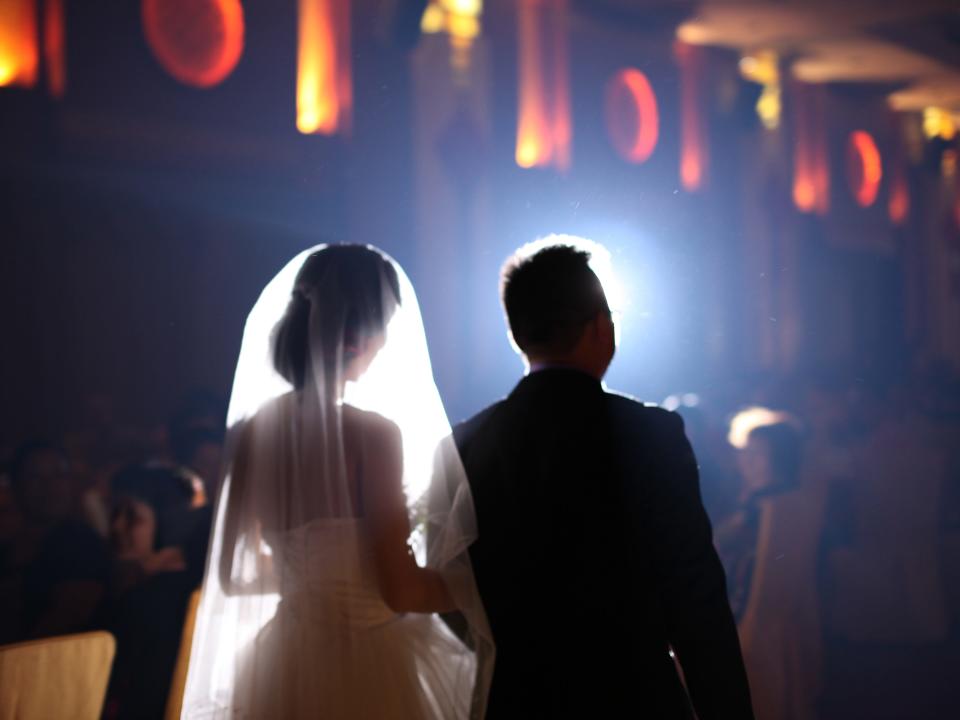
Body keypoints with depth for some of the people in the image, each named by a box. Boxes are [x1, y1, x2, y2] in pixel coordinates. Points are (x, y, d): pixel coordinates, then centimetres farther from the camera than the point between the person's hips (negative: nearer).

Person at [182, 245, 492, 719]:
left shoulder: (249, 430, 1)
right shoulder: (372, 433, -17)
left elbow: (233, 574, 9)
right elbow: (400, 588, -17)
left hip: (285, 668, 6)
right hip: (369, 672, -6)